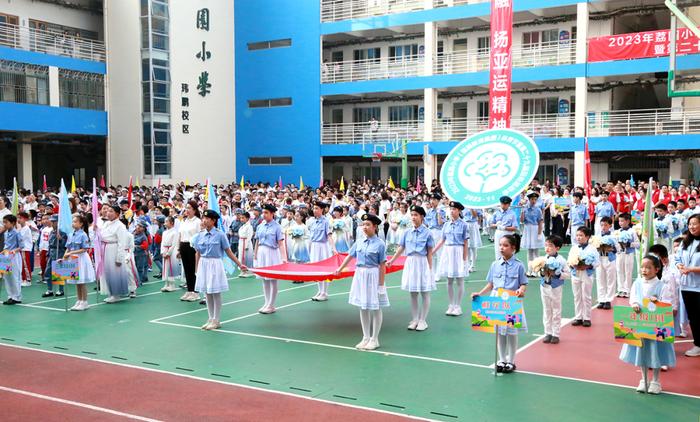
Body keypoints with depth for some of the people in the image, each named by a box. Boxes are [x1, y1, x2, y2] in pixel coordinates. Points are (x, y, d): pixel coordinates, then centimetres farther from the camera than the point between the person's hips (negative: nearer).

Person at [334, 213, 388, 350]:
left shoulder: (379, 244, -12)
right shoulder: (359, 242, 3)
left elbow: (382, 265, -12)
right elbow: (350, 256, 15)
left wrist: (381, 284, -13)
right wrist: (340, 269, 19)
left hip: (373, 275, -6)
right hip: (360, 275, 6)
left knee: (375, 308, 5)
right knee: (363, 308, 12)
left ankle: (374, 339, 16)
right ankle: (366, 338, 24)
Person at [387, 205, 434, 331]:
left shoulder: (427, 233, -5)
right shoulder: (406, 232, 4)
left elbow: (429, 253, -4)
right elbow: (401, 248, 7)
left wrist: (430, 269, -6)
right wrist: (392, 260, -3)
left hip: (422, 263, -3)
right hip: (410, 263, 4)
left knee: (425, 293, 5)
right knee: (413, 293, 10)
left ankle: (423, 320, 14)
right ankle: (414, 320, 20)